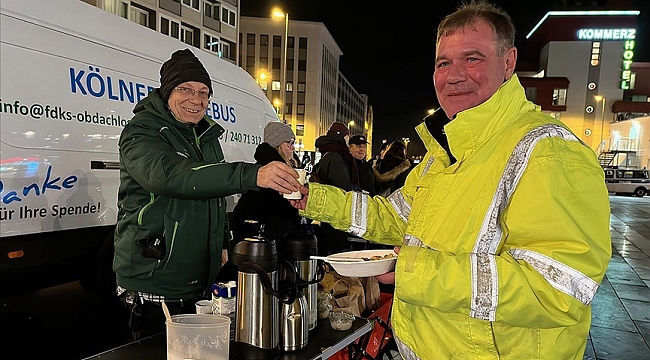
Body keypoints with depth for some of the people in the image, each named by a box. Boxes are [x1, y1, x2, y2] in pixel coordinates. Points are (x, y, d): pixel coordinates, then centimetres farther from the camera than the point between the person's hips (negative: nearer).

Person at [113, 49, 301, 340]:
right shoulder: (142, 132, -13)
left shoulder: (207, 137, 11)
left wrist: (223, 245, 13)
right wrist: (251, 175, -45)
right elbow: (170, 175, -35)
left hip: (201, 281, 7)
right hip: (153, 286, -7)